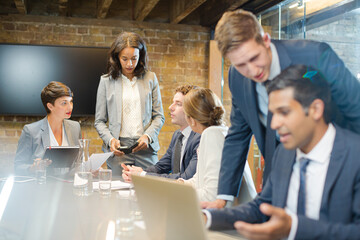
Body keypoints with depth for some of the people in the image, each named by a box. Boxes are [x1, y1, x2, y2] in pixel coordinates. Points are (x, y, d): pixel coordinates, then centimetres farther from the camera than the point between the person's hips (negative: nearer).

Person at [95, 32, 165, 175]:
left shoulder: (150, 78, 9)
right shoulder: (106, 81, 6)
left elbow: (159, 116, 9)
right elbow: (99, 121, 7)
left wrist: (147, 136, -8)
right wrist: (110, 140, -11)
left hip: (146, 148, 1)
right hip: (118, 148, -1)